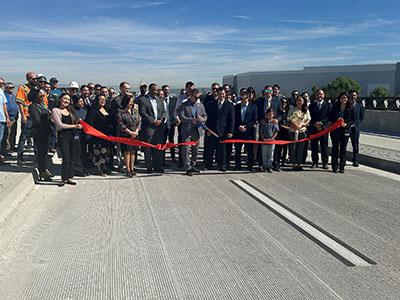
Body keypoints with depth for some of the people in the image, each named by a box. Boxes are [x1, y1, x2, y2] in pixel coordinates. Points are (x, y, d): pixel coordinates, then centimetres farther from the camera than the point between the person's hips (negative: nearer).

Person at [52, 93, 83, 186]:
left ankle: (69, 178, 15)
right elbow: (60, 124, -10)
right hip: (62, 135, -5)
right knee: (66, 159, -10)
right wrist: (74, 126, -12)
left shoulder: (70, 110, 16)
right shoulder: (55, 110, -1)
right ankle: (63, 179, 4)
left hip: (72, 135, 5)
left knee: (72, 159, 5)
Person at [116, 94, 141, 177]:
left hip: (135, 135, 5)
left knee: (133, 151, 8)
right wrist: (130, 132, -14)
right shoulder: (120, 111, -6)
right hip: (125, 135, -5)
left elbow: (139, 121, 8)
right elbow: (120, 124, -12)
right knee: (127, 152, -2)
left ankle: (132, 168, 18)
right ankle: (128, 170, 5)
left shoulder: (135, 110, 10)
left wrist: (136, 132, -7)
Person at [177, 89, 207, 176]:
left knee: (195, 149, 10)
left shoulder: (201, 106, 14)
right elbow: (181, 116, -10)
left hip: (197, 130, 4)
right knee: (186, 149, -6)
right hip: (186, 131, -4)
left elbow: (205, 116, 13)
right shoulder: (184, 105, 0)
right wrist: (191, 120, -22)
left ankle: (193, 166, 24)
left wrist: (202, 119, -11)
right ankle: (188, 168, -1)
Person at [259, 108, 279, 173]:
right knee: (264, 154, 6)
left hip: (272, 141, -1)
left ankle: (269, 167, 10)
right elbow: (261, 131, 4)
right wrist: (263, 138, -7)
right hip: (264, 140, 1)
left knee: (270, 154, 4)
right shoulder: (263, 122, 2)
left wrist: (272, 138, -9)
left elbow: (276, 132, 2)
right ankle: (264, 166, 17)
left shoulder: (274, 122, 1)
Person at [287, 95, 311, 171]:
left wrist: (302, 125, -9)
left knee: (300, 148, 3)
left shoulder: (306, 110, 9)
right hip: (293, 131, -2)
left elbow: (309, 120, 8)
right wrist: (292, 125, -17)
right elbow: (288, 120, 2)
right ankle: (294, 164, 4)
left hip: (302, 131, 2)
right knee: (293, 148, -3)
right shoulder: (292, 110, 4)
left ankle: (299, 164, 10)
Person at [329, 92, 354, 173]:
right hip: (335, 130, 0)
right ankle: (334, 167, 8)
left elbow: (353, 120, 5)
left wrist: (346, 124, -13)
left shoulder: (350, 108, 2)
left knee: (343, 149, 3)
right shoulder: (335, 107, 3)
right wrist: (336, 119, -14)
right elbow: (330, 118, 5)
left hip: (345, 131, 0)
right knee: (335, 148, 3)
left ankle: (342, 167, 10)